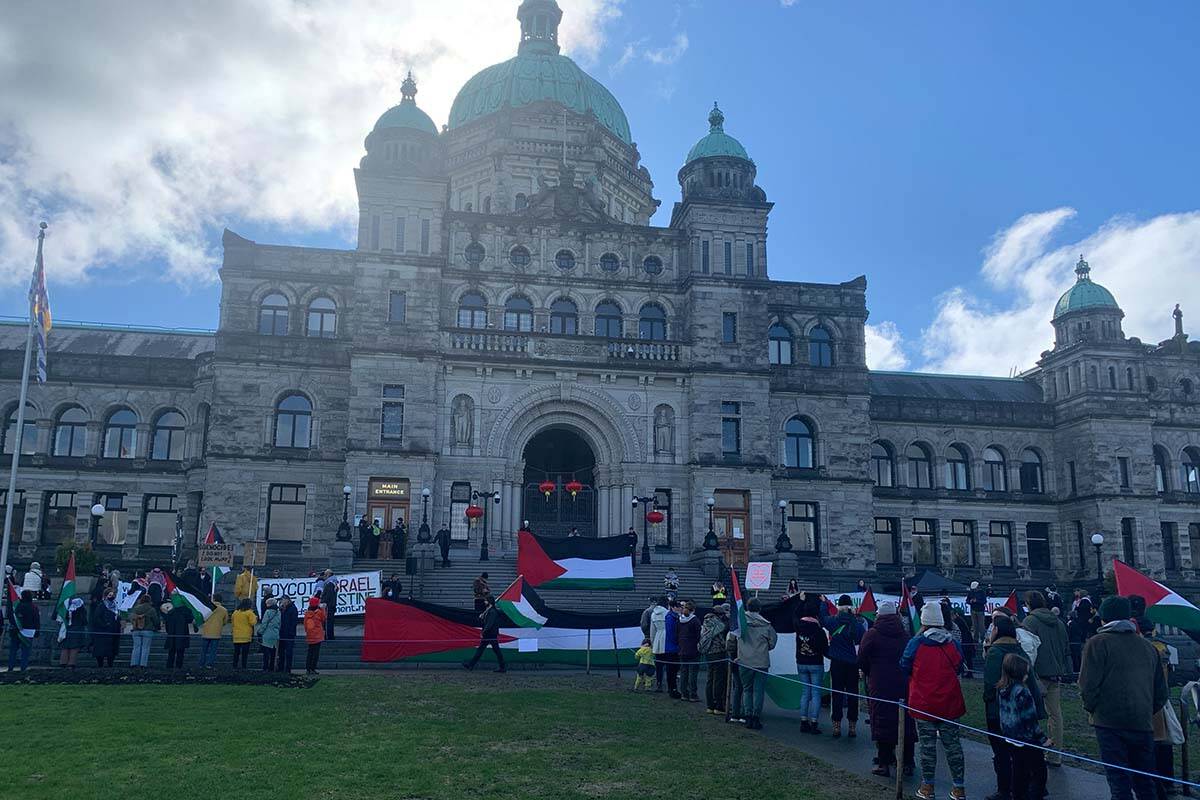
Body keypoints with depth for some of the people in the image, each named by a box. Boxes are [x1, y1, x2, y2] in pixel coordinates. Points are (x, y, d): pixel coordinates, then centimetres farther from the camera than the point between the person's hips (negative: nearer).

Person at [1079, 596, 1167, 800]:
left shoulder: (1098, 643, -4)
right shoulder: (1148, 647, 13)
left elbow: (1088, 683, -10)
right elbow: (1161, 690, 17)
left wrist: (1091, 708, 6)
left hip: (1111, 722, -5)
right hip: (1143, 723, 5)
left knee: (1119, 781, -2)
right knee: (1144, 781, 17)